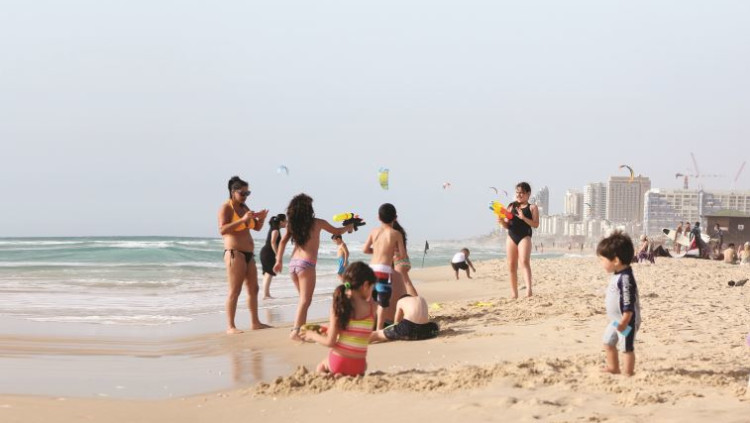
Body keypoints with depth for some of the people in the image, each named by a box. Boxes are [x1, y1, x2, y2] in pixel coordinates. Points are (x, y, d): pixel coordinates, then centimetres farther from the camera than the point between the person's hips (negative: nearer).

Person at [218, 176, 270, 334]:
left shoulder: (244, 207, 16)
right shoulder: (226, 208, -7)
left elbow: (257, 228, 21)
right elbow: (222, 230, -21)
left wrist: (261, 218, -1)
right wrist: (242, 220, -28)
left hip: (249, 254, 9)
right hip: (234, 253, -9)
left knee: (253, 289, 12)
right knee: (235, 291, -11)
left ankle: (255, 322, 21)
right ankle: (230, 326, -11)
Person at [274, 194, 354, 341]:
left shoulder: (292, 224, 10)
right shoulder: (317, 223, 0)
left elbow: (283, 241, 1)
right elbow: (337, 232, 13)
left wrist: (279, 260, 4)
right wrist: (349, 227, 32)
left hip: (293, 263, 6)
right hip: (306, 264, -6)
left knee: (303, 299, 19)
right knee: (305, 300, -8)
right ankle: (296, 331, -20)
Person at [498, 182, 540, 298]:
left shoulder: (532, 207, 5)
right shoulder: (511, 207, 16)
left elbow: (536, 224, -6)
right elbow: (507, 225, 15)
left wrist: (524, 218, -19)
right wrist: (501, 221, -6)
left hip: (525, 237, -5)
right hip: (511, 237, 5)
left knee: (524, 261, -23)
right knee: (511, 266, 5)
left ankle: (528, 288, -36)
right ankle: (514, 293, 11)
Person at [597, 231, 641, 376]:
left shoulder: (625, 279, -26)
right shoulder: (617, 276, 7)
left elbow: (629, 303, -28)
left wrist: (624, 321, -28)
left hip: (626, 321, -11)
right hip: (616, 320, 11)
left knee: (626, 347, -1)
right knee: (608, 342, 21)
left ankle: (627, 373, 8)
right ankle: (613, 367, 35)